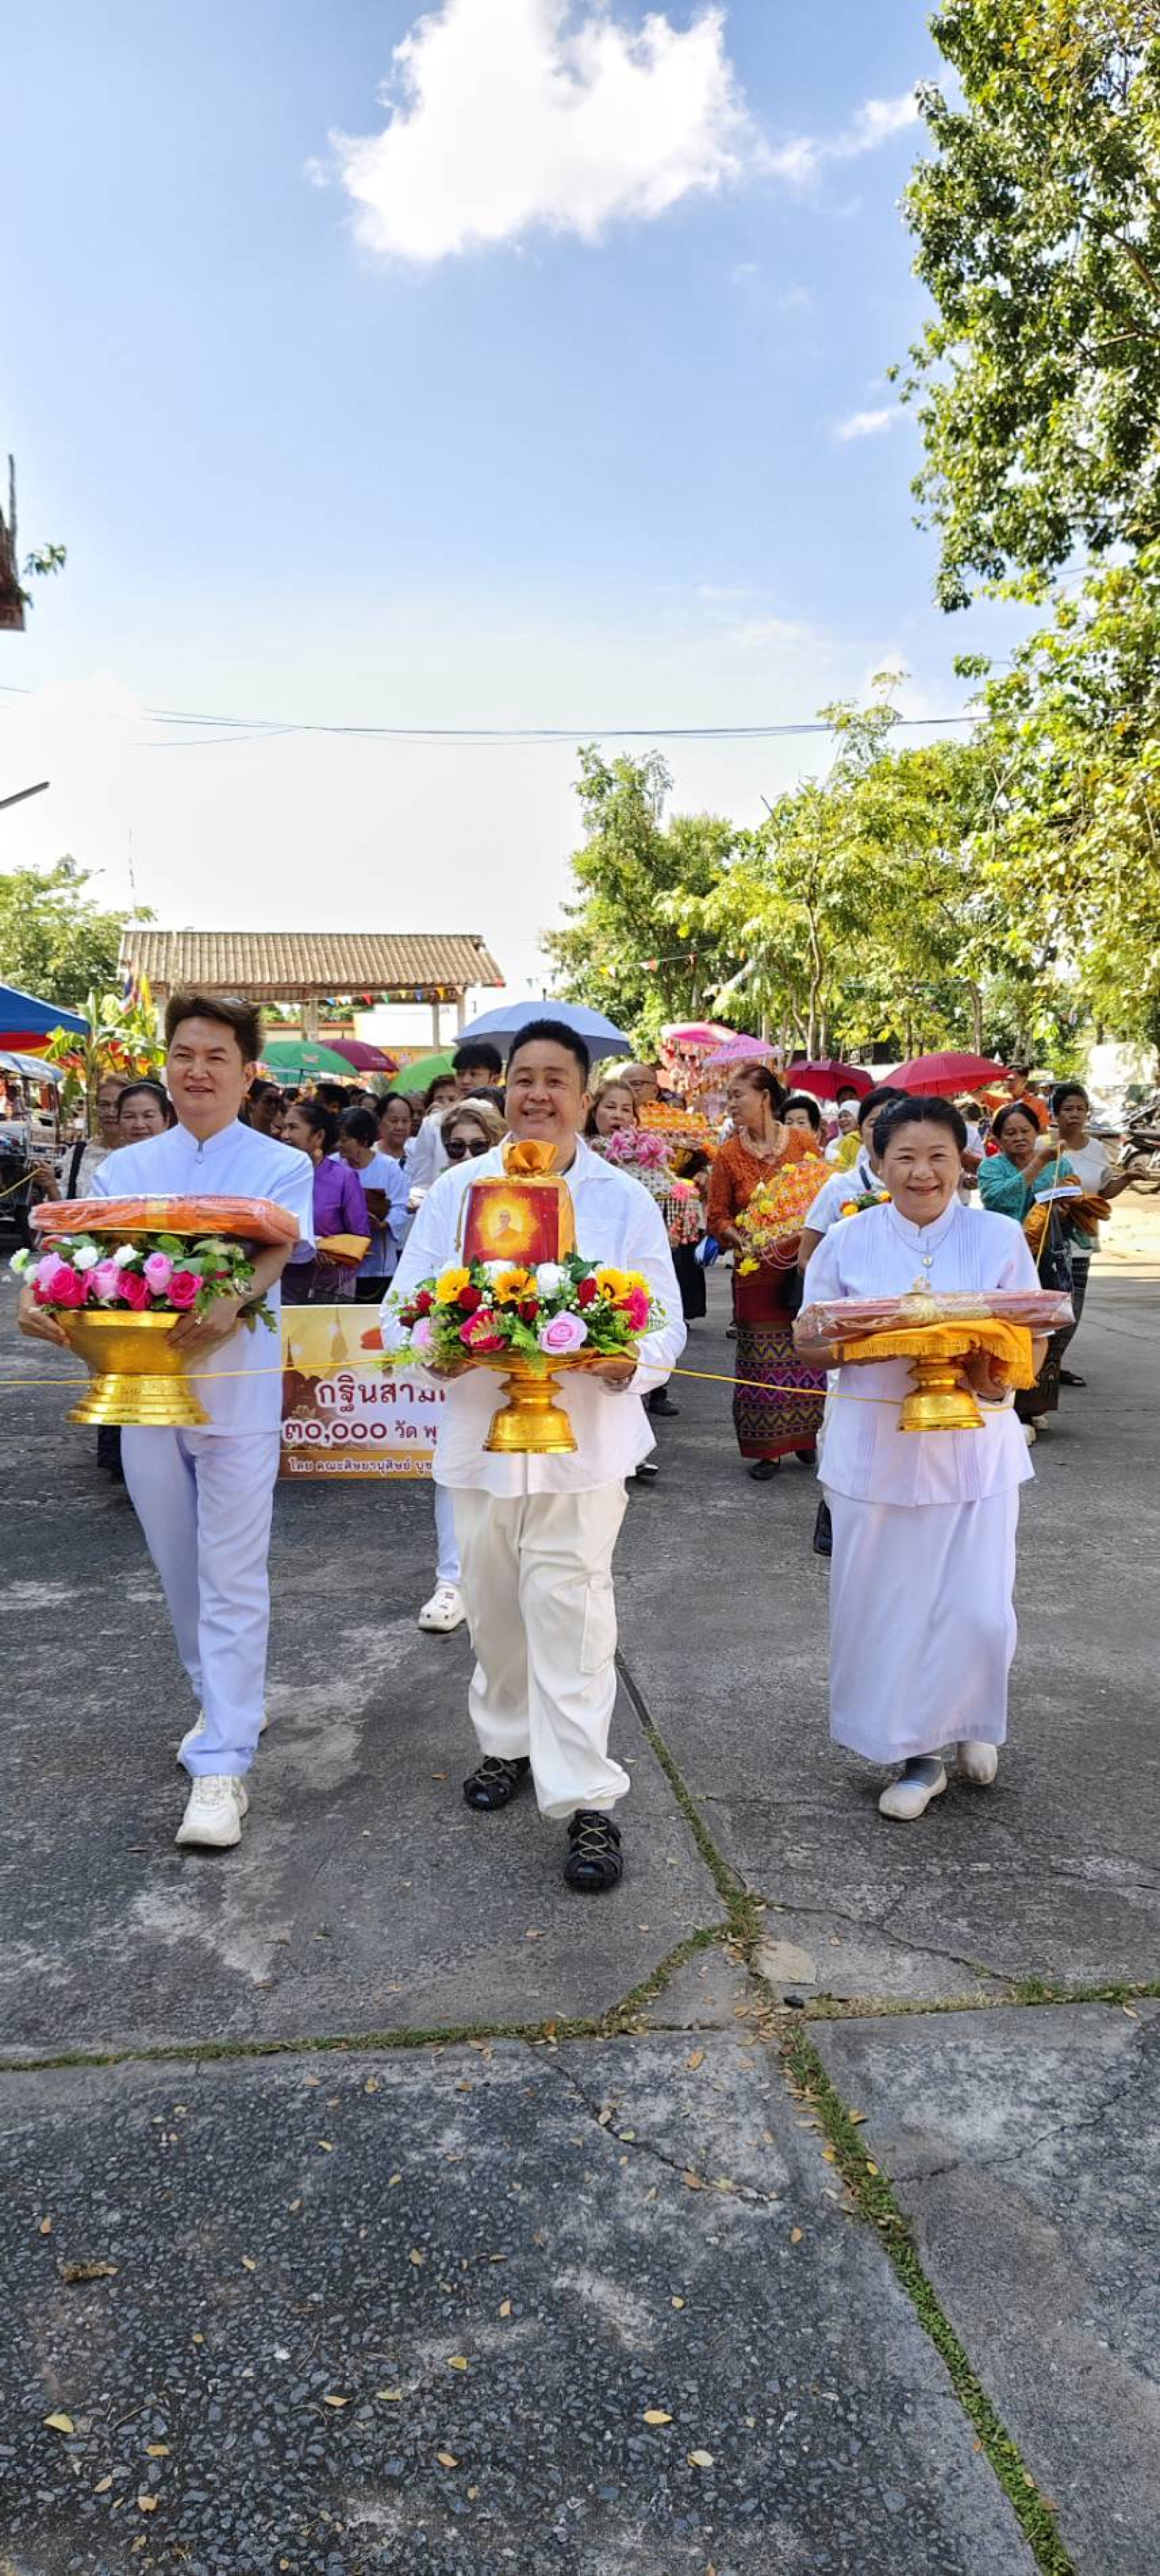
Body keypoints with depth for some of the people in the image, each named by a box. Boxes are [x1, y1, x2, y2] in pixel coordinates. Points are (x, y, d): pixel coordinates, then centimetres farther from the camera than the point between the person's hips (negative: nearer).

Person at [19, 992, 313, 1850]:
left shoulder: (282, 1167, -2)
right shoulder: (123, 1169, 9)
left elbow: (275, 1252, -19)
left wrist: (230, 1307, -41)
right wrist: (43, 1298, -26)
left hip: (235, 1387, -4)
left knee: (232, 1577, -3)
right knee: (179, 1570, 15)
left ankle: (222, 1766, 1)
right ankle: (229, 1704, 36)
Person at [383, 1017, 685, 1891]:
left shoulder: (625, 1199, 3)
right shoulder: (456, 1189, 6)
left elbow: (664, 1326, -1)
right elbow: (405, 1305, 3)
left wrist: (626, 1359, -24)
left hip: (583, 1439, -2)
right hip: (480, 1434, 3)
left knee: (571, 1615, -6)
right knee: (494, 1609, 15)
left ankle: (588, 1799, 0)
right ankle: (508, 1739, 37)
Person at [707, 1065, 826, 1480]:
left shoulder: (802, 1142, 0)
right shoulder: (729, 1154, 0)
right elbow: (718, 1217, 2)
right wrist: (745, 1240, -16)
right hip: (756, 1271, 0)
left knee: (808, 1355, 6)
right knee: (761, 1362, 2)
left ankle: (805, 1437, 25)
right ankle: (766, 1449, 14)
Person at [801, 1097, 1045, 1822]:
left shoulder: (1000, 1237, -1)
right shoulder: (848, 1241, -1)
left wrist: (996, 1379, -21)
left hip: (974, 1450, 0)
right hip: (878, 1453, 0)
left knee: (980, 1612, -1)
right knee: (889, 1607, 6)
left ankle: (972, 1719, 31)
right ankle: (918, 1754, 25)